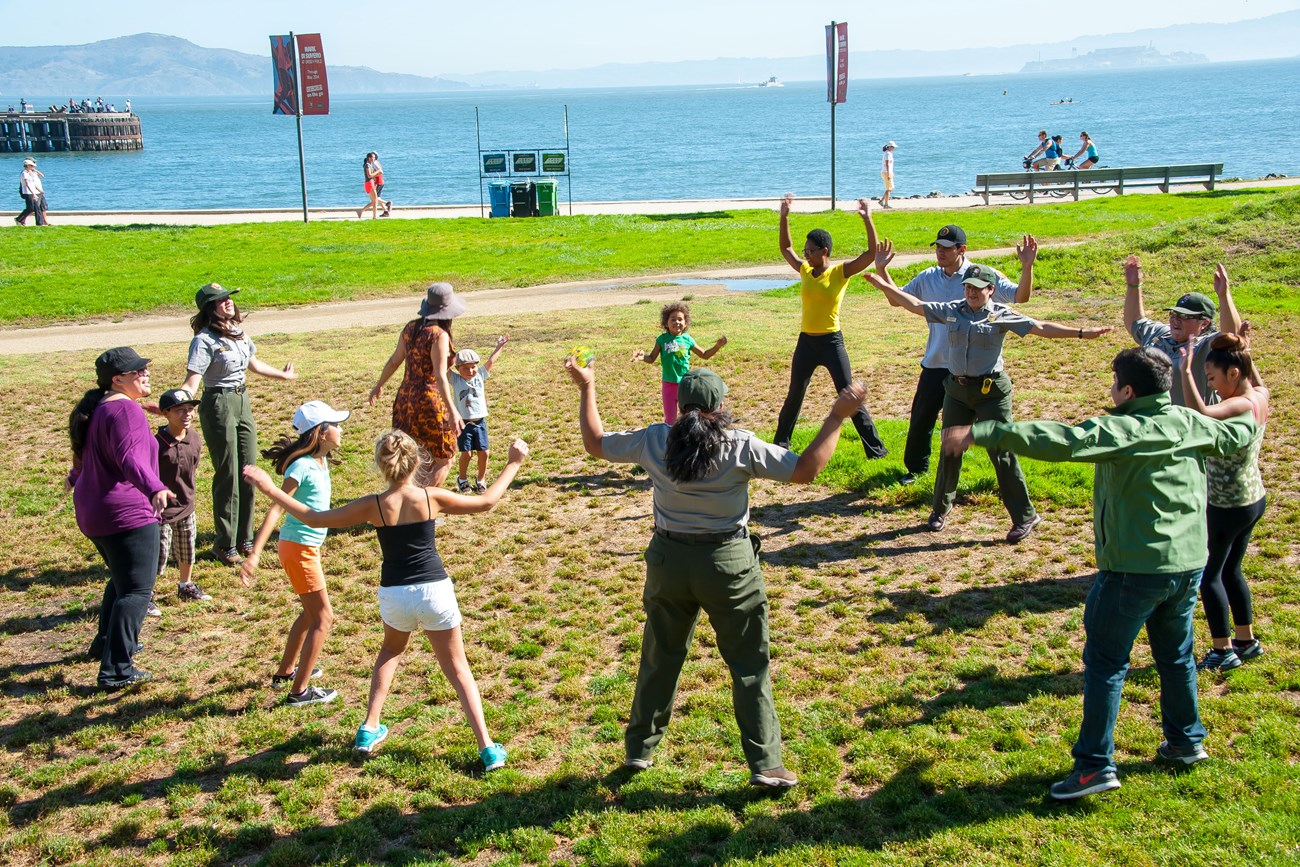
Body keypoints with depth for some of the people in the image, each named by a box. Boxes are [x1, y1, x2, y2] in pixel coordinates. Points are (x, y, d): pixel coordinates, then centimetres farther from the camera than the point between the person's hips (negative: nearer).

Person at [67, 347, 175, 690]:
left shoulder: (95, 408, 15)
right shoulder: (125, 409, -16)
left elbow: (86, 454, 33)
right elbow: (131, 459, -32)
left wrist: (77, 476, 56)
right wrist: (155, 489, -49)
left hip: (92, 513, 11)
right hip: (126, 513, -11)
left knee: (122, 580, 29)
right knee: (136, 590, -8)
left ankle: (106, 643, 41)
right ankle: (116, 670, -11)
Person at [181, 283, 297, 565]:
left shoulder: (239, 332, 7)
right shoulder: (205, 340, -16)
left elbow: (254, 363, 25)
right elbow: (191, 383, -23)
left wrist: (282, 375, 40)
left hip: (242, 401, 8)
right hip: (218, 405, -7)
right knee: (227, 476, -1)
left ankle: (244, 538, 23)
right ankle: (225, 544, 11)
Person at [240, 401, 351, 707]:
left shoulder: (320, 461, 5)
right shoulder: (302, 467, -21)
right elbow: (275, 508, -27)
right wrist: (254, 554, -32)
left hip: (307, 546, 9)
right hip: (298, 548, -9)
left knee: (310, 612, 23)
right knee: (323, 618, -5)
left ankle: (285, 672, 38)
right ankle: (299, 691, 1)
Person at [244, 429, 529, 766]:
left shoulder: (373, 506, -8)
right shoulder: (432, 498, -8)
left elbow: (314, 518, -2)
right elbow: (486, 502, 3)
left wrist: (270, 489, 6)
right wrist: (513, 464, 14)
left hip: (394, 596, 1)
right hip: (435, 592, -1)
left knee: (391, 650, 33)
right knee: (457, 669, 13)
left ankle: (369, 730, 28)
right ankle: (488, 749, 6)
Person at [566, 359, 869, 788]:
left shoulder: (653, 442, -8)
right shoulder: (740, 447, -16)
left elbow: (595, 443, 6)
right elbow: (805, 469, -14)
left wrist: (586, 388, 16)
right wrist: (837, 416, -8)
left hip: (669, 560, 3)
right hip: (729, 563, -3)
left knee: (659, 659, 20)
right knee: (750, 666, 9)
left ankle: (639, 748, 32)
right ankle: (765, 764, 11)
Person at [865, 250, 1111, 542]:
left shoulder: (1001, 315, -5)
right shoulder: (951, 311, 5)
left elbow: (1041, 328, -8)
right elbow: (914, 304, 9)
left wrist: (1081, 333, -15)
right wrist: (884, 284, 4)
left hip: (991, 391, -4)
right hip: (957, 389, 4)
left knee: (1002, 454, -4)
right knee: (950, 451, 11)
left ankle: (1025, 516, 4)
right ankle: (940, 508, 28)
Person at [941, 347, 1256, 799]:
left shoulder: (1122, 430, -17)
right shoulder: (1190, 424, 3)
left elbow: (1059, 440, -28)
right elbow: (1239, 434, 22)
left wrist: (980, 433, -31)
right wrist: (1252, 415, 46)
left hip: (1136, 568, -7)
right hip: (1189, 563, 7)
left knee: (1105, 661, 1)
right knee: (1176, 654, 24)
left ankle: (1095, 765, 1)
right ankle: (1186, 740, 39)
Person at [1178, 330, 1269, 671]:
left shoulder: (1241, 405, -26)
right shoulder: (1260, 396, 0)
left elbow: (1200, 413, -46)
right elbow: (1255, 378, 27)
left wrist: (1185, 371, -38)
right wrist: (1243, 350, 17)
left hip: (1229, 506, -9)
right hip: (1253, 499, 9)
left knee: (1208, 574, 6)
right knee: (1230, 569, 23)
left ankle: (1223, 651, 14)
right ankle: (1247, 641, 33)